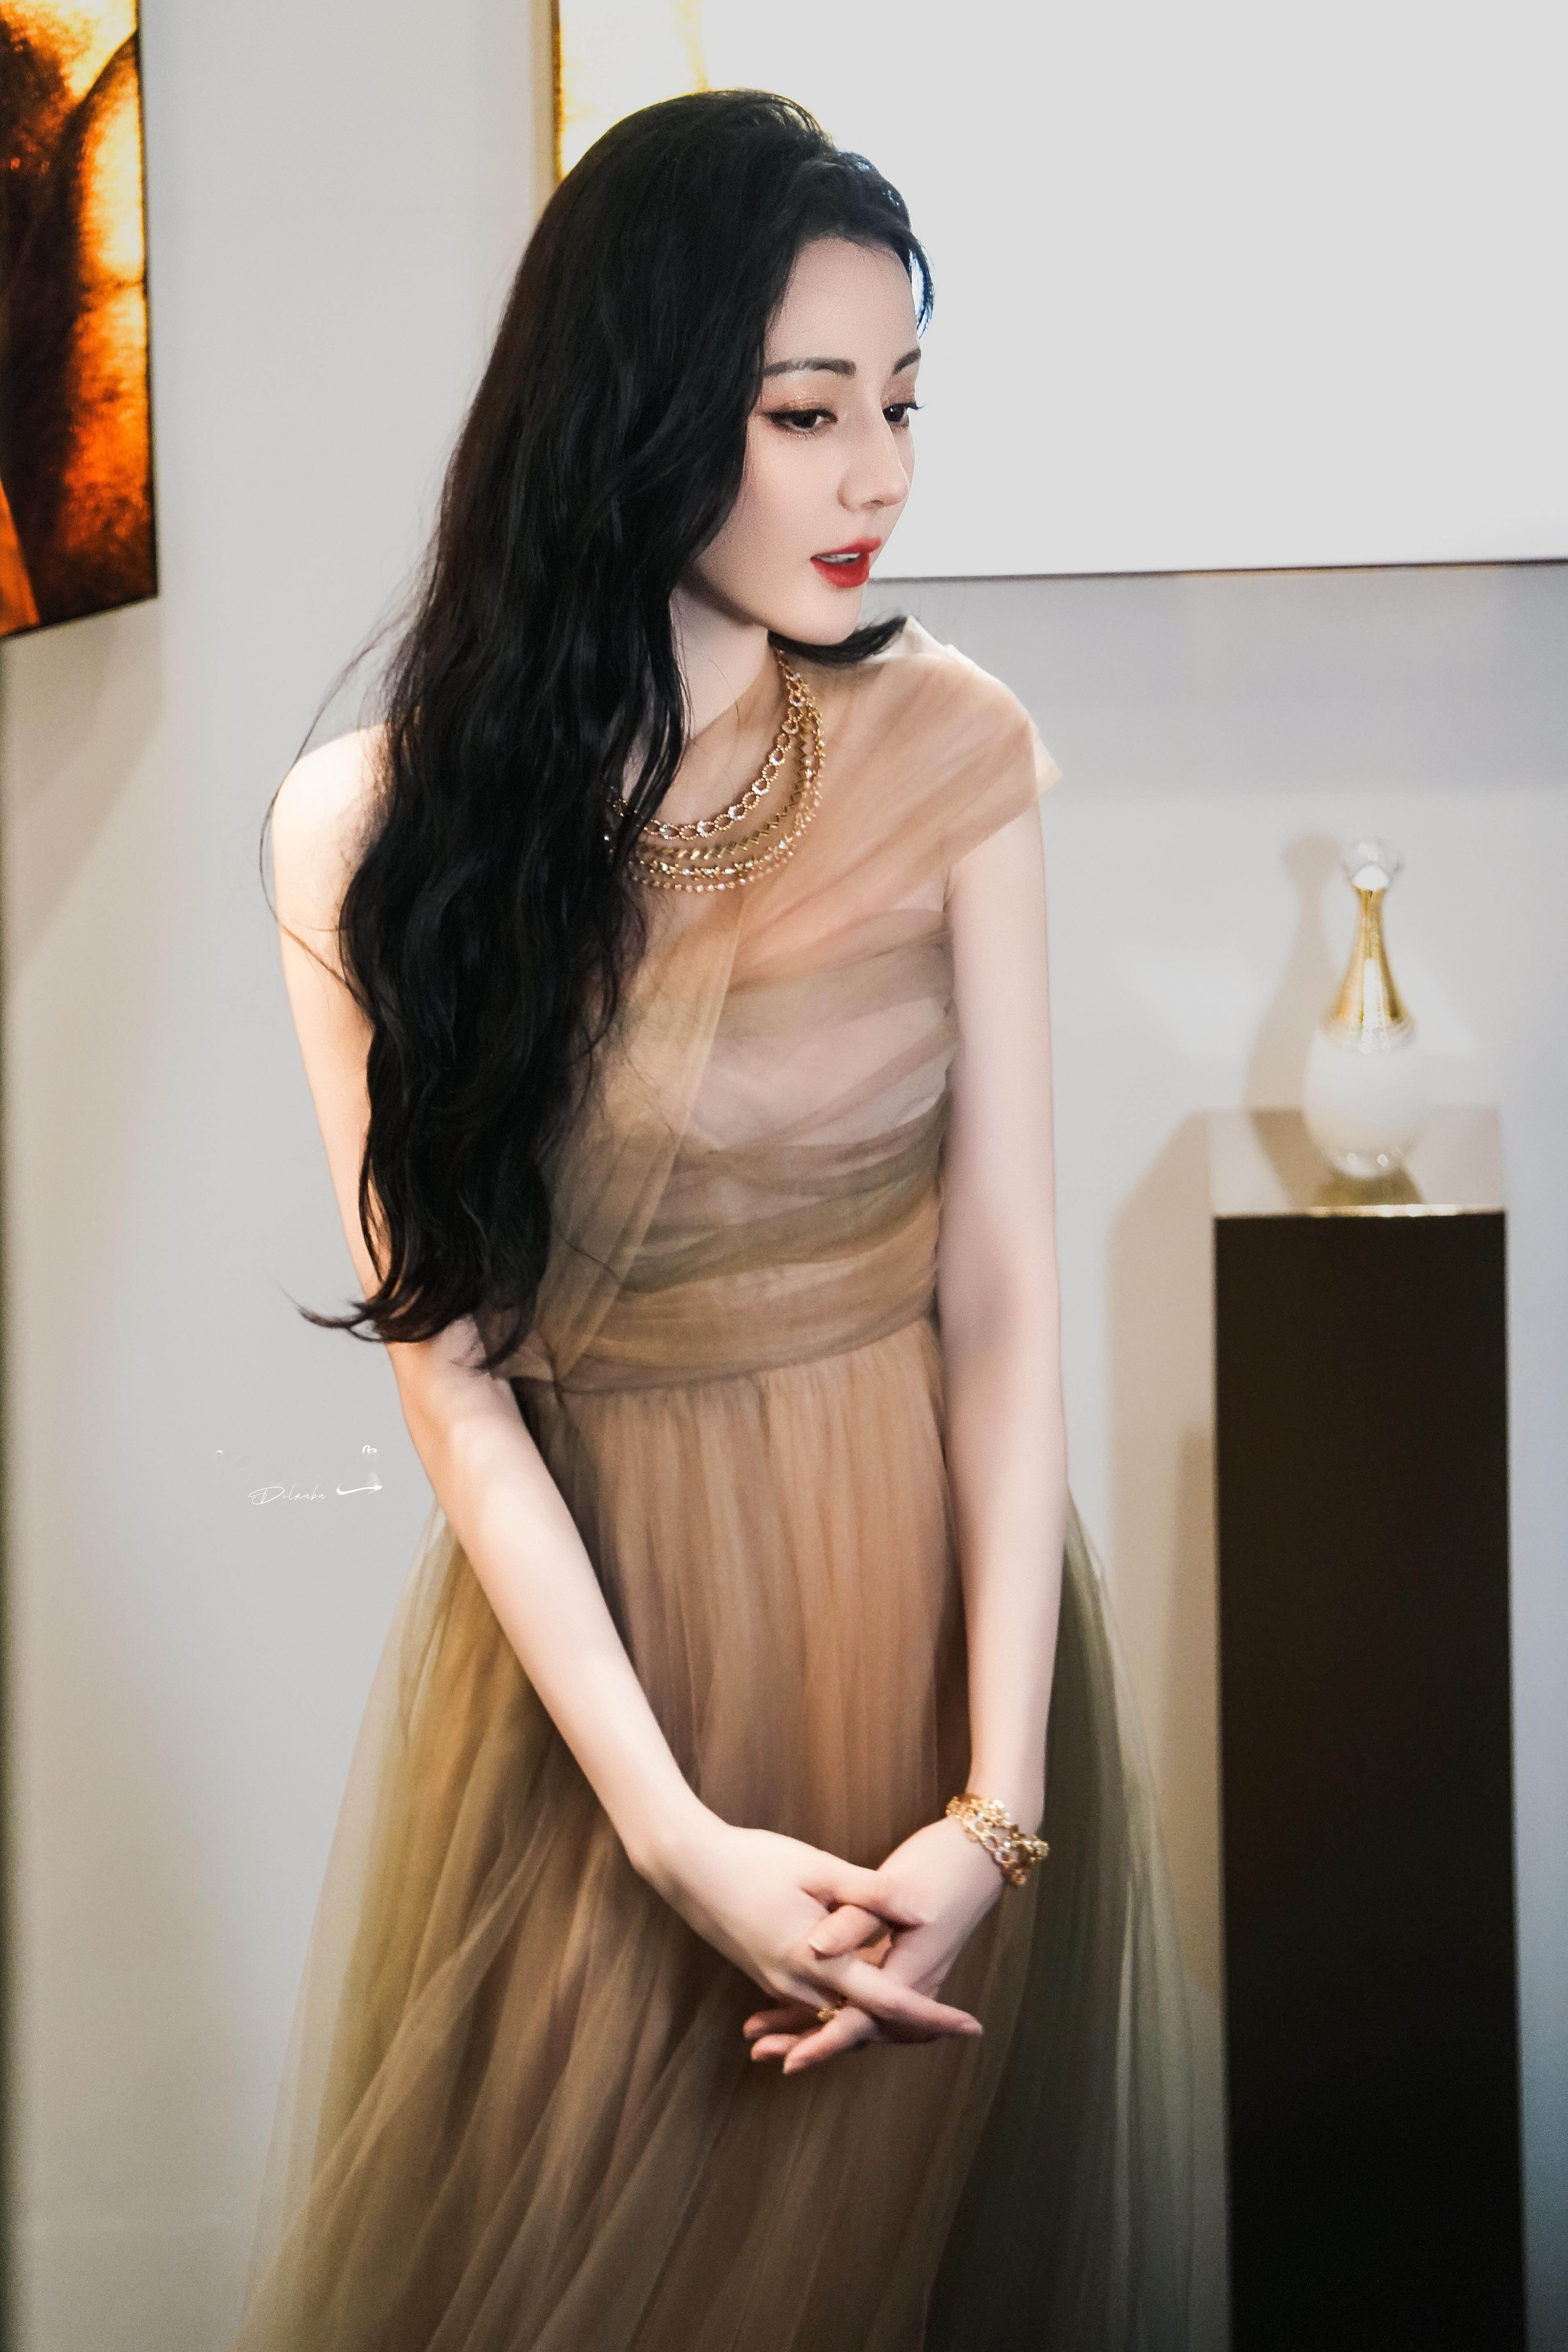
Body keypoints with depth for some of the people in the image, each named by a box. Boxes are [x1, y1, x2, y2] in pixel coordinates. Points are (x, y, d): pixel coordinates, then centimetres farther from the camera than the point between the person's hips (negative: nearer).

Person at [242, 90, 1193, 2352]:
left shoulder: (955, 751, -7)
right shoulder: (378, 828, -8)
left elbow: (1004, 1294, -9)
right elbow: (448, 1363, -10)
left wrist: (992, 1811, -15)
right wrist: (674, 1833, -16)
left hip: (931, 1605, 1)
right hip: (585, 1635, 0)